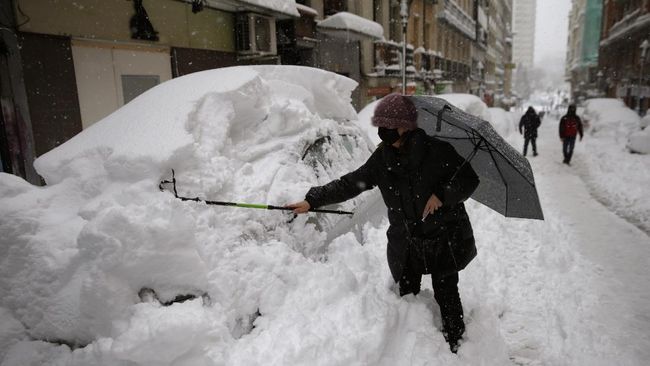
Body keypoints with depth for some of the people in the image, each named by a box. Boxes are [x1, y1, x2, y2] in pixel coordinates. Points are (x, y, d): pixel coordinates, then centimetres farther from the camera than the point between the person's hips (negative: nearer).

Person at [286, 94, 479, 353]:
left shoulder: (437, 149, -14)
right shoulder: (383, 157, -2)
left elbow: (469, 179, -7)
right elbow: (352, 183, -1)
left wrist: (441, 195, -25)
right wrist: (312, 200, -5)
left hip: (444, 236, -3)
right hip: (406, 241, 4)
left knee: (446, 293, 6)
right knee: (407, 295, 12)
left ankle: (455, 346, 28)